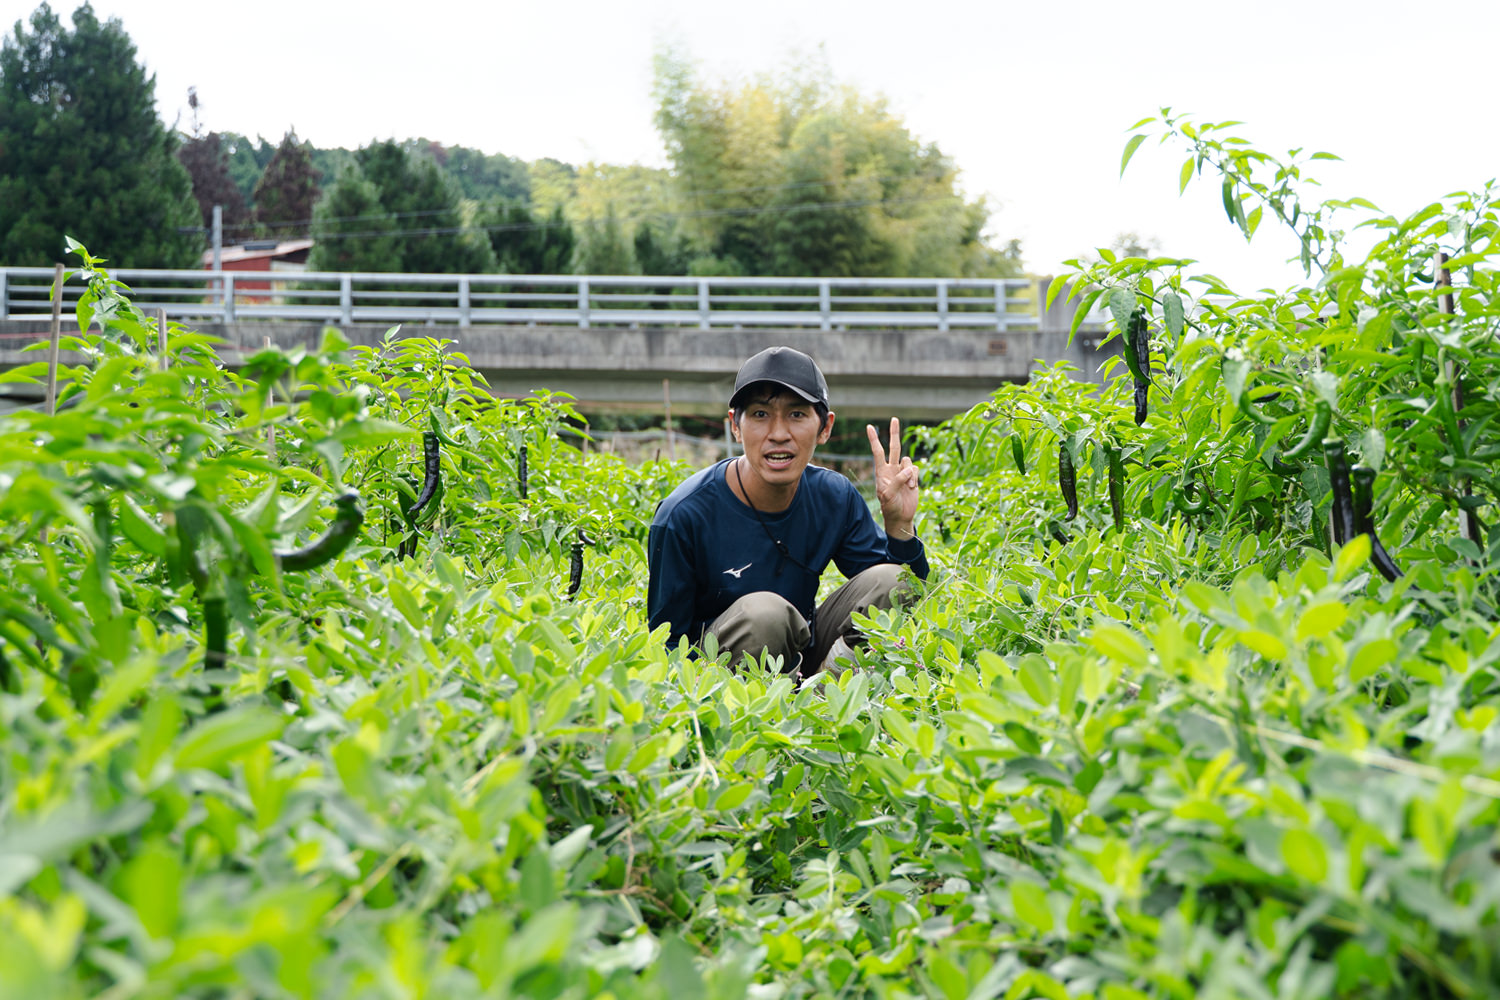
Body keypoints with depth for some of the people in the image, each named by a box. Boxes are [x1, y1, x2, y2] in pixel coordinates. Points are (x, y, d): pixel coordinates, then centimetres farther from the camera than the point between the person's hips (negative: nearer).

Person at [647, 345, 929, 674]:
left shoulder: (836, 498, -7)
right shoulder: (684, 515, -20)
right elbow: (665, 642, -13)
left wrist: (899, 525, -18)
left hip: (799, 648, 5)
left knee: (887, 580, -17)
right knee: (763, 612, -36)